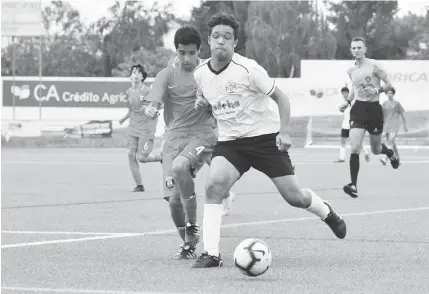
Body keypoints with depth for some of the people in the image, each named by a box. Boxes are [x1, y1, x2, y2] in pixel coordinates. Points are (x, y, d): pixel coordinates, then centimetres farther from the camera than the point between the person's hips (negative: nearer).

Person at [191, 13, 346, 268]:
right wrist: (202, 101, -1)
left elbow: (280, 97, -7)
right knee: (214, 185, -24)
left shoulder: (248, 69, -16)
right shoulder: (201, 74, -1)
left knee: (295, 196, -3)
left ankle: (326, 212, 33)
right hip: (230, 142, 3)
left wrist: (284, 131, -19)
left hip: (265, 136, -3)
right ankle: (211, 254, -21)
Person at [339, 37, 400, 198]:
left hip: (374, 108, -2)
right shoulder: (351, 71, 6)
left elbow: (389, 84, -5)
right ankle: (354, 185, -15)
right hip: (358, 108, 2)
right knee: (355, 147, -16)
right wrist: (347, 102, 10)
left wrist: (377, 90, -22)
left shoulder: (374, 65, -7)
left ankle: (391, 153, 50)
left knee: (375, 150, 12)